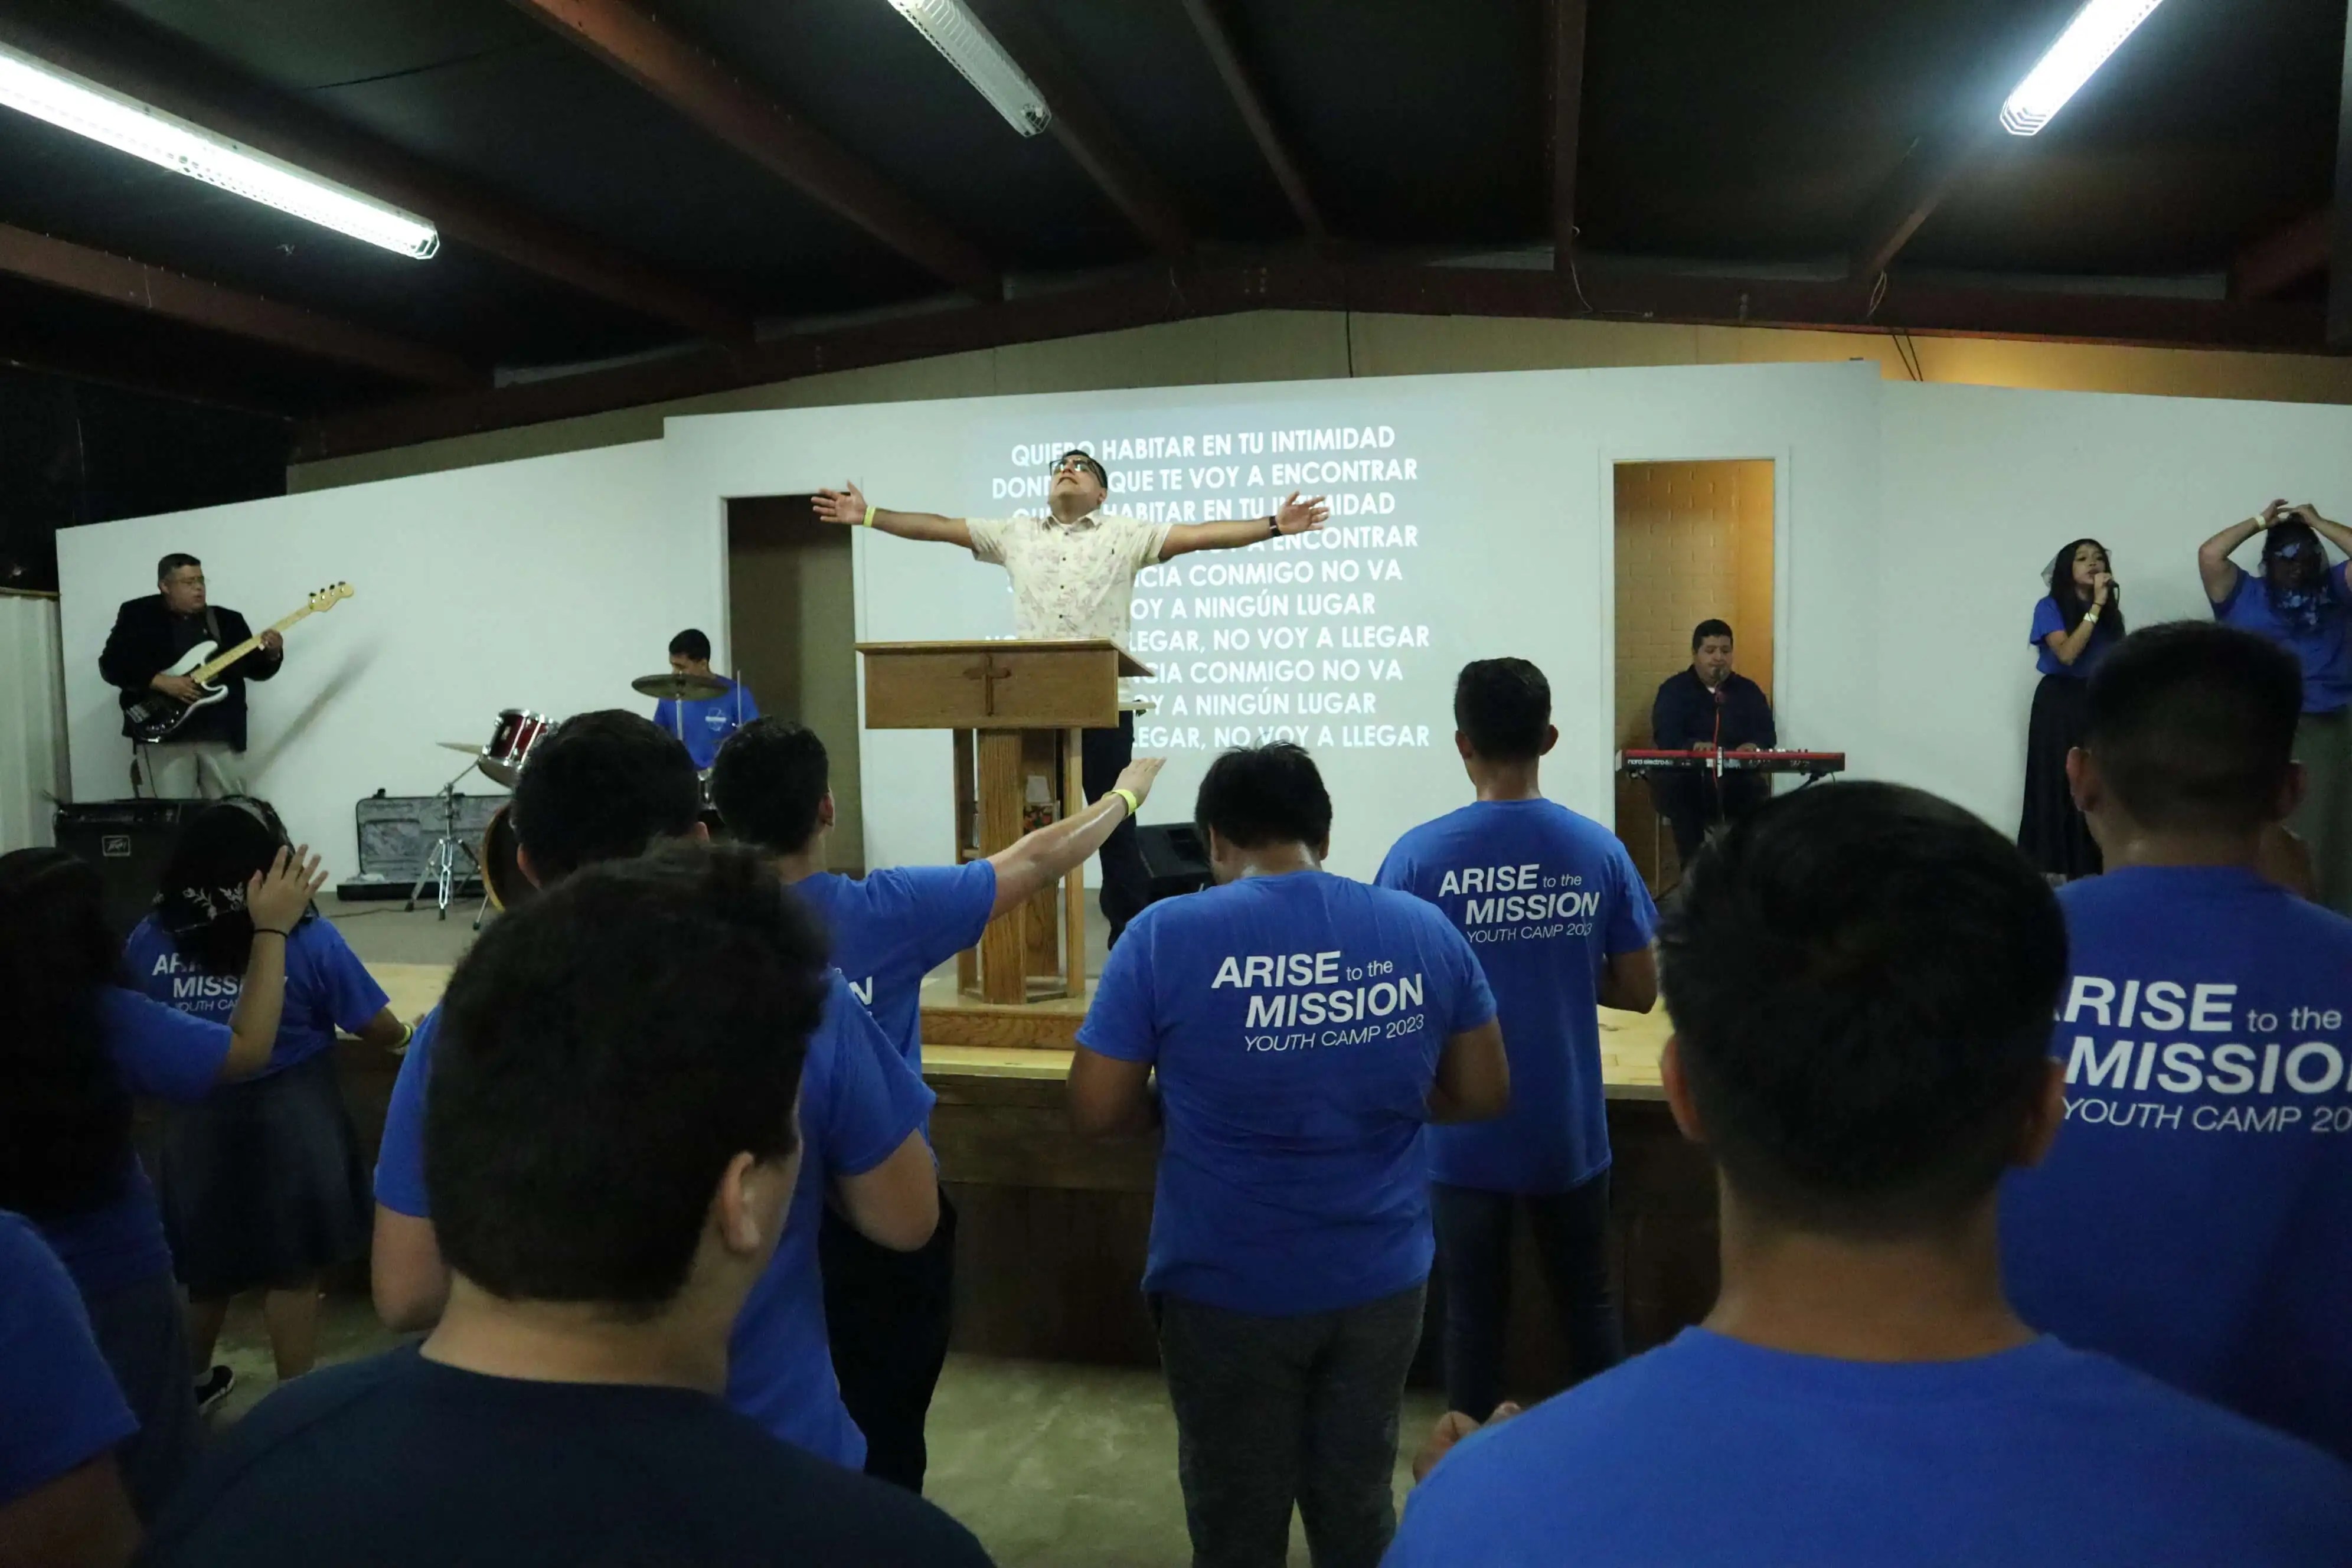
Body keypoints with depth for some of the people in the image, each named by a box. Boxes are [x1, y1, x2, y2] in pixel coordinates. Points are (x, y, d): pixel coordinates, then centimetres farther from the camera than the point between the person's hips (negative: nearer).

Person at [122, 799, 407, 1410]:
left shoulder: (148, 941, -3)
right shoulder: (310, 941, -13)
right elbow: (385, 1033, -8)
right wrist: (402, 1030, 15)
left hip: (196, 1127, 4)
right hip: (292, 1129, -4)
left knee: (205, 1262, 24)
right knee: (294, 1273, 7)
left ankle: (192, 1382, 44)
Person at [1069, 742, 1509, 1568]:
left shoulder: (1166, 934, -14)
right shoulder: (1424, 928, -5)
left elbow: (1096, 1112, -11)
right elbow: (1485, 1094, 3)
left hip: (1227, 1288, -2)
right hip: (1380, 1281, 3)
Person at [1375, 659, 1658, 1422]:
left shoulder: (1419, 856, -13)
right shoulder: (1598, 850, -6)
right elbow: (1640, 990, 0)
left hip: (1463, 1136, -2)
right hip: (1569, 1131, 2)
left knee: (1473, 1316, 13)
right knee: (1589, 1307, 18)